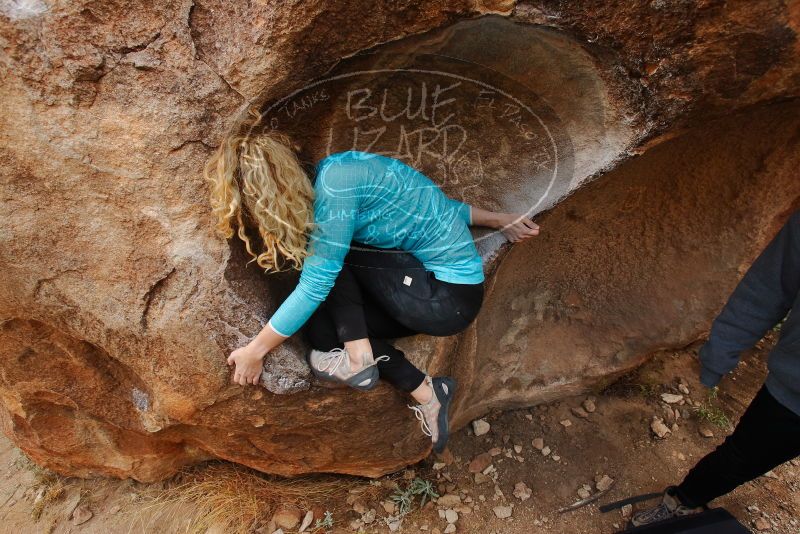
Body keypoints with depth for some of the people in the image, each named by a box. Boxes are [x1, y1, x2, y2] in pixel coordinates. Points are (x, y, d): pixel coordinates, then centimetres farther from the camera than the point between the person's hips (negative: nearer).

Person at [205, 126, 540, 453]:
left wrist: (255, 350, -8)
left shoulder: (334, 182, -22)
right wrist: (497, 220, 22)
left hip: (447, 298, -10)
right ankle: (425, 392, 4)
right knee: (319, 320, 3)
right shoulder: (328, 175, 7)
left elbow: (314, 286, -19)